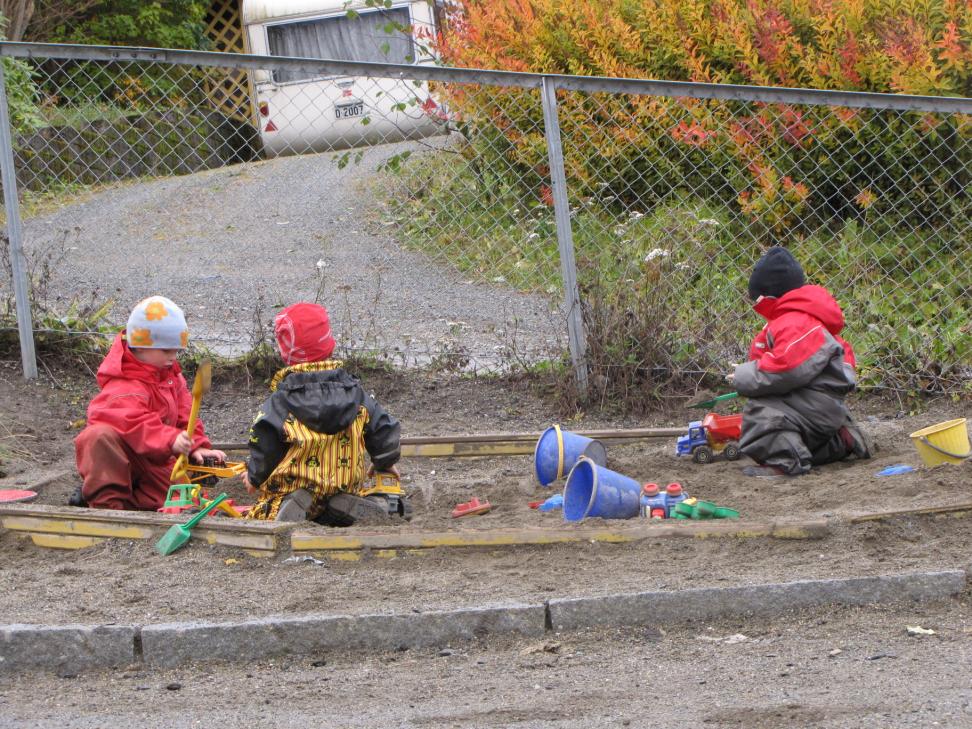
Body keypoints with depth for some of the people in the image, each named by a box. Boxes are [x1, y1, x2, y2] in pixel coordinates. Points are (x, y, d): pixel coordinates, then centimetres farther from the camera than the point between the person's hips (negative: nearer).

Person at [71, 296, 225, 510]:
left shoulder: (171, 375, 7)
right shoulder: (125, 386, -23)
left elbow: (185, 413, 9)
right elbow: (137, 424, -39)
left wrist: (197, 446, -7)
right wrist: (171, 440, -54)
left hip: (153, 461, 8)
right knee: (99, 436, -41)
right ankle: (106, 500, -29)